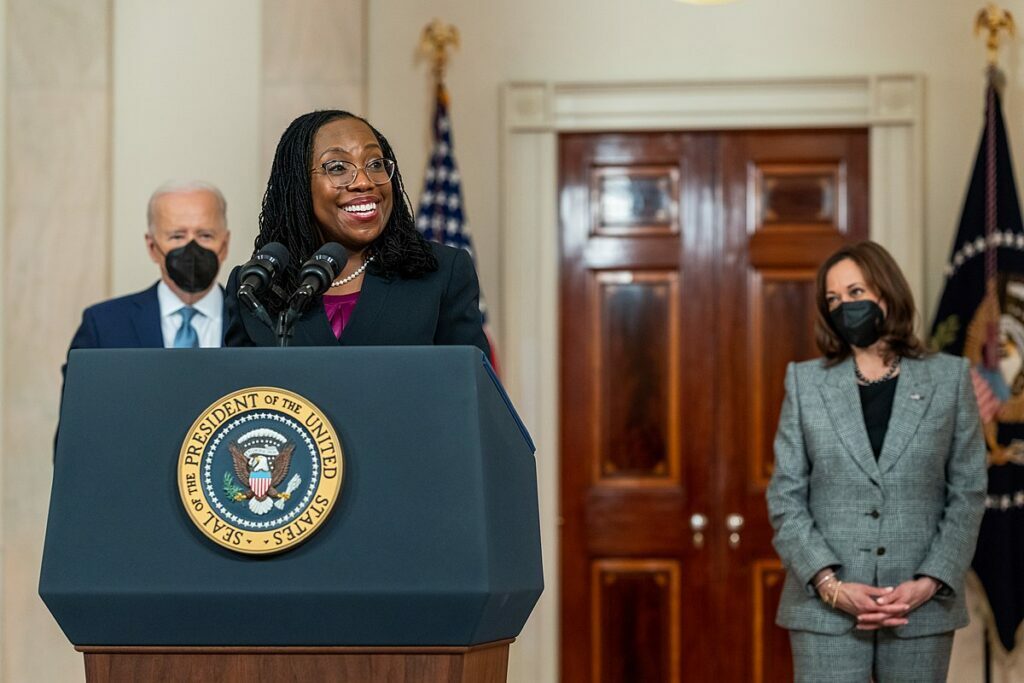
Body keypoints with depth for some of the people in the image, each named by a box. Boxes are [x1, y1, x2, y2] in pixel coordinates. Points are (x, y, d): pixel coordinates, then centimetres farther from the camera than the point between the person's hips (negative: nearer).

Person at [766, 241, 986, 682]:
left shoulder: (949, 378, 6)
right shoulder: (805, 382, 7)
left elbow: (967, 493, 4)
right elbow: (785, 498, 2)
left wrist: (930, 582, -9)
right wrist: (829, 584, -11)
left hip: (922, 608, 0)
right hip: (826, 610, 0)